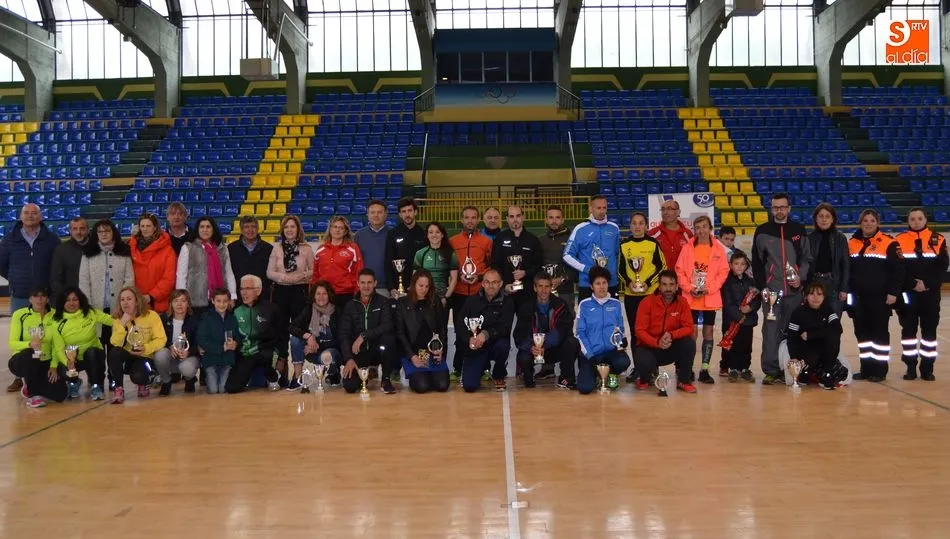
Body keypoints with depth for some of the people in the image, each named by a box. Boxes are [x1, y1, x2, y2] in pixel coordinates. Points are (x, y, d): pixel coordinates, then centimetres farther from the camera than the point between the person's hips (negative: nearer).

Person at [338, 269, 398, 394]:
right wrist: (349, 359, -15)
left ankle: (385, 380, -14)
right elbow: (344, 334, -2)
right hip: (358, 352, 1)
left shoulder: (383, 302, 0)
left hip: (378, 350, -1)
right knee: (349, 386, -21)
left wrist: (363, 336, -24)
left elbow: (387, 326, -17)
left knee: (388, 338, -34)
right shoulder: (350, 305, 5)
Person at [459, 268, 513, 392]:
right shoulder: (471, 300, 2)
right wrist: (469, 339, -24)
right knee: (469, 386, -17)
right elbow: (460, 326, -3)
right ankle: (481, 370, 22)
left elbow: (504, 328, -16)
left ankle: (498, 376, -4)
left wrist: (486, 334, -34)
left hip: (495, 343, -1)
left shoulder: (506, 302, -3)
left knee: (502, 346, -37)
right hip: (474, 349, 1)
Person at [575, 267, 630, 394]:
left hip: (611, 351, 2)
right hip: (590, 353, -1)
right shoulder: (584, 305, 0)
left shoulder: (616, 304, 6)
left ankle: (610, 374, 5)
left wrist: (622, 340, -10)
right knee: (585, 388, -23)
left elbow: (620, 329, 14)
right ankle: (595, 372, 16)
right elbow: (580, 333, -2)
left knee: (624, 362, -34)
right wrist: (590, 356, -12)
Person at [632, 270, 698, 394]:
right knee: (643, 362, -35)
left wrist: (671, 335, -31)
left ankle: (683, 381, -5)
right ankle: (644, 379, 6)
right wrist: (657, 342, -32)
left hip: (672, 347, 3)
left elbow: (688, 328, -12)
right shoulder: (647, 303, -13)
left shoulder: (682, 302, -6)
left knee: (689, 343, -27)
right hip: (649, 347, -2)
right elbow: (639, 330, -15)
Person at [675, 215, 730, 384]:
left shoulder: (718, 249, 1)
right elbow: (680, 270, 1)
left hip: (710, 298, 1)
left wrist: (709, 289, -11)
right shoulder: (687, 248, 1)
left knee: (708, 333, 4)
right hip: (691, 298, 0)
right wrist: (689, 288, -12)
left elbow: (723, 272, 0)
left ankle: (704, 370, 10)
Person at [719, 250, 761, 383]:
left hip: (748, 320, 4)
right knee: (732, 346, -1)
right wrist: (738, 316, -14)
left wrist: (751, 307, -14)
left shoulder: (750, 281, 10)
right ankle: (732, 368, 9)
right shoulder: (727, 282, -3)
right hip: (731, 321, -3)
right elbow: (727, 303, -9)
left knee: (746, 346, 6)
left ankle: (745, 368, 15)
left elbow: (758, 299, 6)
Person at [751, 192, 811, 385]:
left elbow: (807, 258, 11)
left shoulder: (798, 230, 9)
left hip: (794, 290, 2)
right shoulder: (762, 231, 4)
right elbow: (757, 262, 4)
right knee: (771, 330, -5)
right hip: (771, 290, -2)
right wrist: (761, 287, -3)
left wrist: (801, 277, -5)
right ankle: (770, 371, -2)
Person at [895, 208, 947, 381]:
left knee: (930, 329, 5)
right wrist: (912, 284, -15)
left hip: (931, 293, 1)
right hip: (907, 293, -1)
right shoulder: (899, 240, -1)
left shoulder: (938, 240, 2)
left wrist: (927, 283, -15)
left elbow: (942, 266, -4)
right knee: (908, 329, 4)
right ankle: (911, 366, 13)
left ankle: (927, 367, 14)